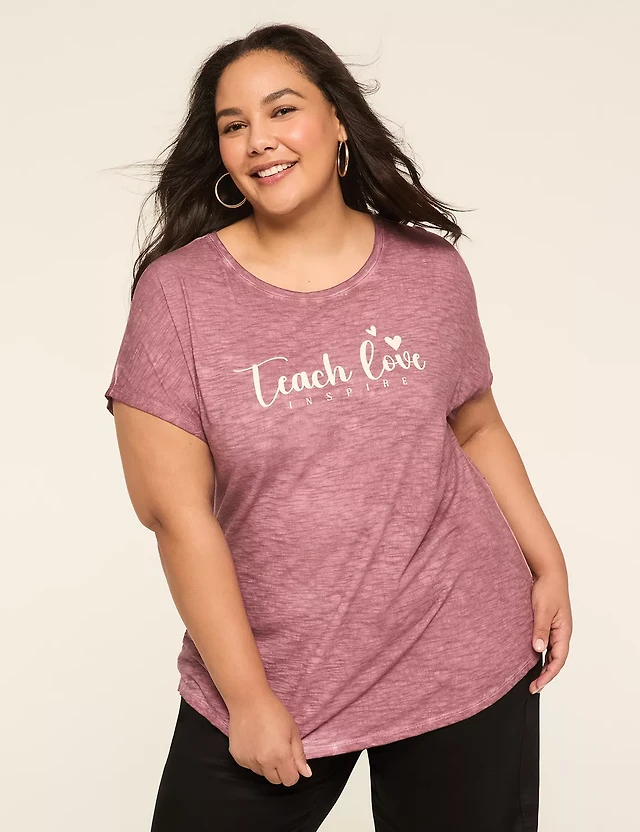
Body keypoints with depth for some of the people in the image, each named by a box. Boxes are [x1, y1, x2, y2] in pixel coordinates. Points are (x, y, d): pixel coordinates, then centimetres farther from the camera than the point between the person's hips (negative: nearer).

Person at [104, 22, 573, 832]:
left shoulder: (432, 269, 0)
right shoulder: (178, 291, -10)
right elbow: (177, 512, -11)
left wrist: (548, 562, 7)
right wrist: (248, 698, -10)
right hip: (266, 678, -1)